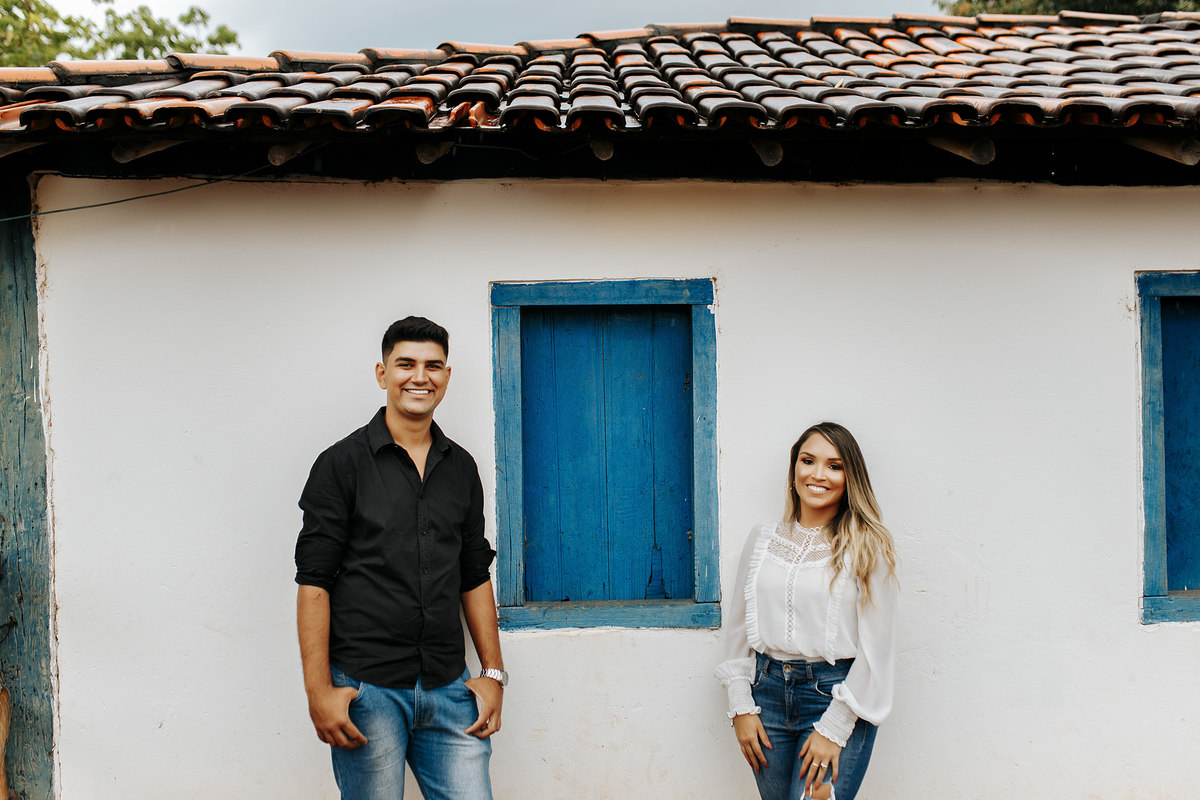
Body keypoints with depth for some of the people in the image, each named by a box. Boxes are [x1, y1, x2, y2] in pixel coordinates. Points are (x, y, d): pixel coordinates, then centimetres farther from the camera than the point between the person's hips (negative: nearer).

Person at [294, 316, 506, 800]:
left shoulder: (461, 468, 12)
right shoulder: (343, 464, -2)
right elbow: (313, 582, -5)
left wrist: (493, 672, 10)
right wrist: (319, 691, -11)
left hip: (448, 689, 4)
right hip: (366, 690, -3)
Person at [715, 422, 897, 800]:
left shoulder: (867, 546, -5)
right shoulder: (763, 538, 7)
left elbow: (877, 648, -8)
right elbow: (738, 626, 11)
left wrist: (834, 729, -11)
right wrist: (741, 708, 3)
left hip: (836, 695, -4)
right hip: (768, 691, 4)